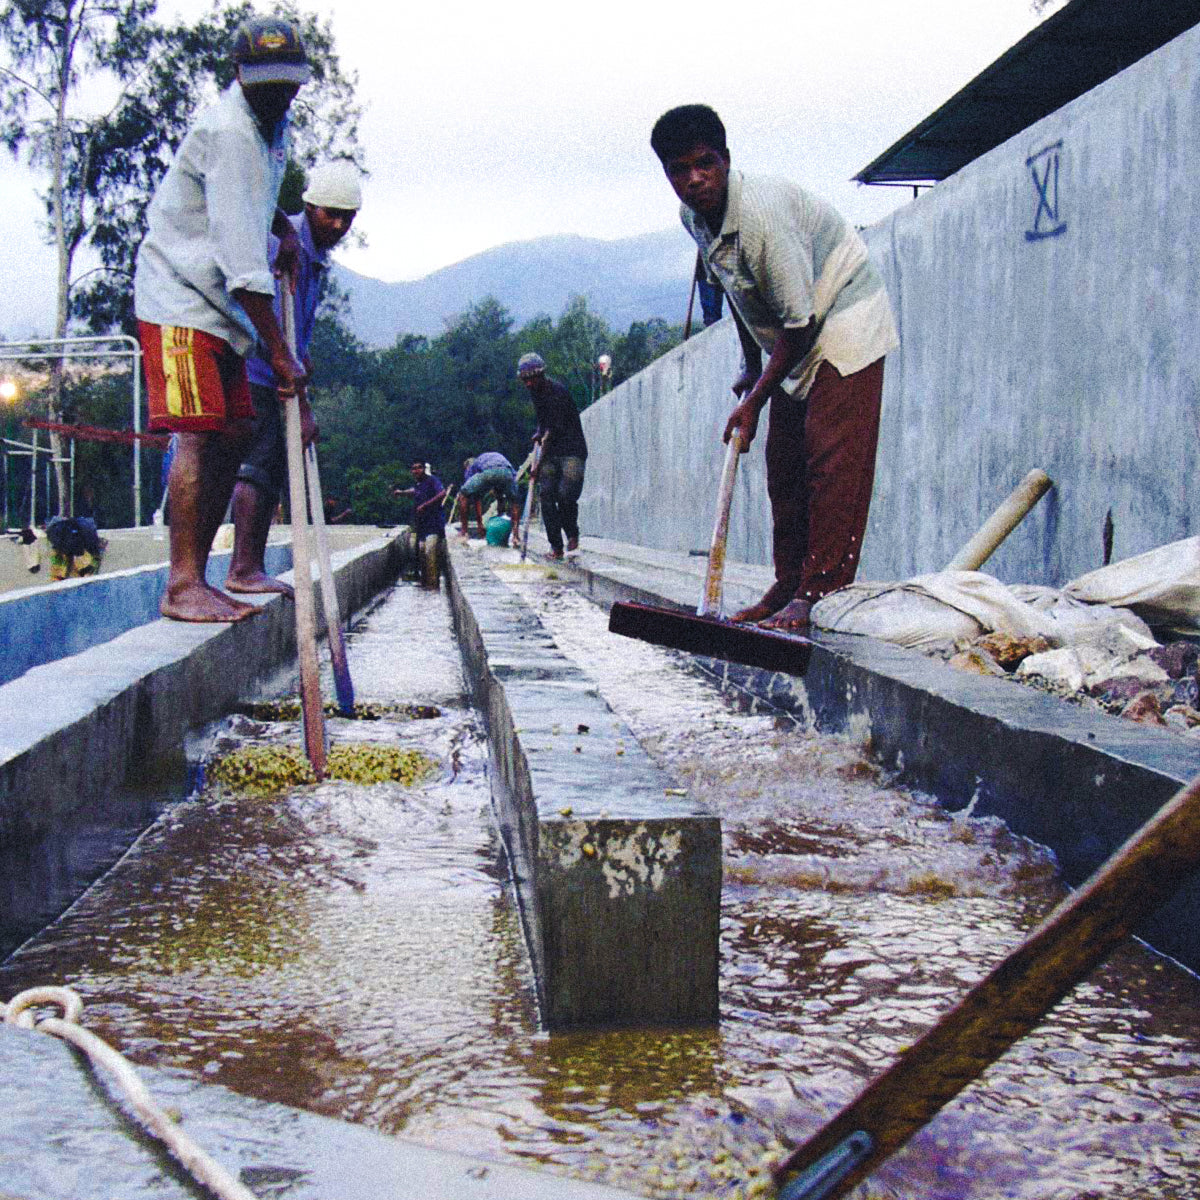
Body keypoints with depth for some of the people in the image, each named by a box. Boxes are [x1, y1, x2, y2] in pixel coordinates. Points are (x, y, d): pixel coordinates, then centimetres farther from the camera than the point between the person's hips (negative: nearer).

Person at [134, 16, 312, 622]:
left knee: (233, 434, 5)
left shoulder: (274, 125, 11)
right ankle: (181, 585, -16)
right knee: (198, 434, -16)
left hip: (221, 310, 9)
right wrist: (279, 352, -25)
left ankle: (195, 579, 9)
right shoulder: (227, 130, -19)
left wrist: (284, 227, 14)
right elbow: (242, 258, -25)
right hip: (179, 302, -9)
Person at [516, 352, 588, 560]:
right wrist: (538, 437, 6)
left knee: (566, 495, -17)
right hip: (550, 452, 7)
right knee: (546, 495, -6)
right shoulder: (535, 392, 9)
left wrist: (539, 462, -19)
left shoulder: (557, 392, -16)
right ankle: (556, 546, -2)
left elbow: (554, 430, -19)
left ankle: (572, 533, 10)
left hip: (572, 451, -7)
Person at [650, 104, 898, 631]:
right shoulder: (695, 218, -3)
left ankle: (819, 595, -17)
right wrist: (751, 366, 17)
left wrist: (756, 399, -21)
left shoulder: (763, 210, -30)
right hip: (795, 345, 9)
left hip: (845, 321, -9)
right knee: (784, 463, 7)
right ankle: (788, 586, 12)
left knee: (832, 459, -16)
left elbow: (798, 321, -28)